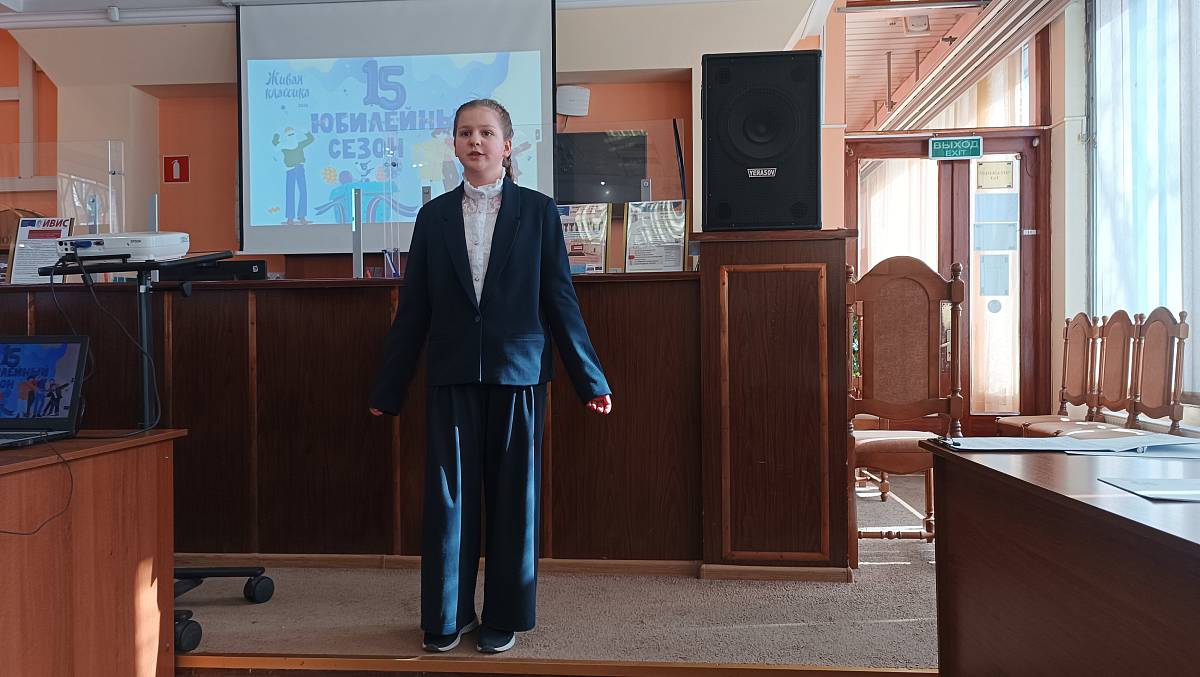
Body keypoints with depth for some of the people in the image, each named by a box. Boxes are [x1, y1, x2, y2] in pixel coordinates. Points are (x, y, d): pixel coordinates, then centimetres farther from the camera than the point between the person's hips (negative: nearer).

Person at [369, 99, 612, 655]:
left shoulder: (537, 211, 2)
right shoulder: (434, 216, 7)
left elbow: (560, 298, 1)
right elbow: (413, 308, 8)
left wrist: (591, 379, -1)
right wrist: (388, 388, 8)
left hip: (518, 373, -1)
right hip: (452, 377, 2)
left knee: (513, 496, 6)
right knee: (448, 496, 6)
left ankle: (505, 616, 22)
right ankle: (446, 616, 23)